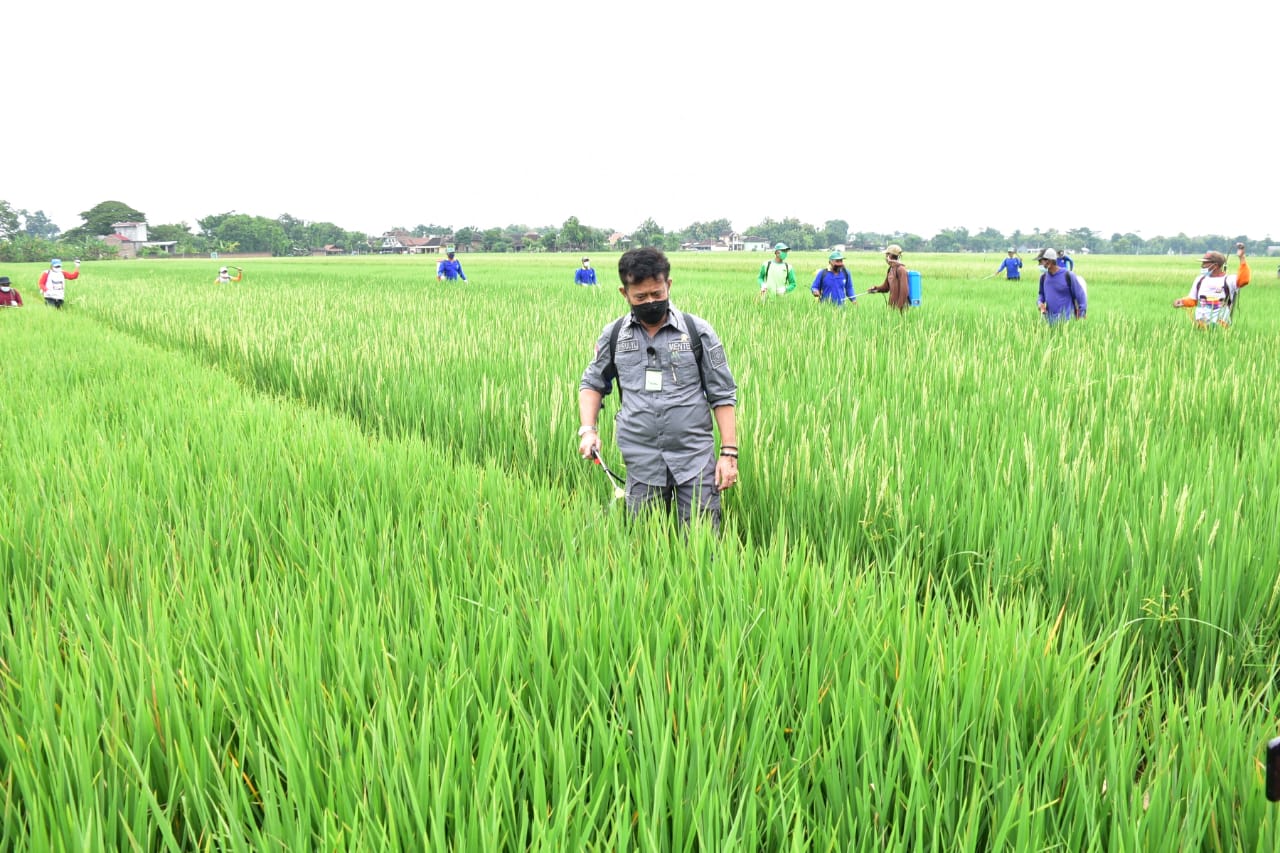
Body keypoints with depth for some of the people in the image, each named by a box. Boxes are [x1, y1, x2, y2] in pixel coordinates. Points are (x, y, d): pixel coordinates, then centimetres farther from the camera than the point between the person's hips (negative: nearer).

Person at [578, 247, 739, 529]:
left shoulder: (698, 331, -2)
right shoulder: (614, 335, 4)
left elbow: (722, 395, 1)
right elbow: (593, 384, 17)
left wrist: (729, 453, -5)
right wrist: (587, 429, 0)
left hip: (696, 459, -2)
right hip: (641, 463, 2)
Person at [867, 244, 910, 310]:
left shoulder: (900, 269, -15)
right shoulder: (890, 269, 13)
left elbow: (904, 290, -20)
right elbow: (886, 286, 20)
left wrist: (900, 307, -22)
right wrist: (876, 289, 0)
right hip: (893, 305, 8)